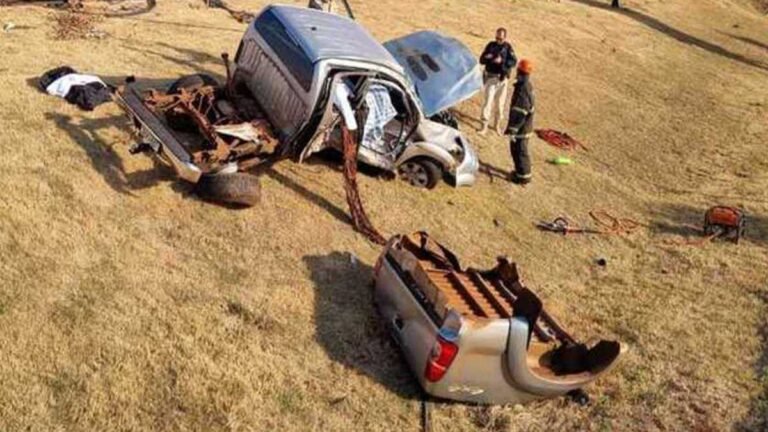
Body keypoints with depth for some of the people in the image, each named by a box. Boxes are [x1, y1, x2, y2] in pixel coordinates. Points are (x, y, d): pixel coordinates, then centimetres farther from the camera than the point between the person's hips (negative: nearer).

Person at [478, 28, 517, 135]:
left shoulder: (508, 47, -2)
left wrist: (502, 61, -26)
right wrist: (486, 58, -20)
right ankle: (485, 125, -1)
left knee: (500, 101, 8)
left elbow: (513, 62, -12)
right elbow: (482, 60, 3)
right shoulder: (491, 45, 1)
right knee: (488, 100, -7)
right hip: (490, 77, 0)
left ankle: (498, 124, 24)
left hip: (502, 78, 0)